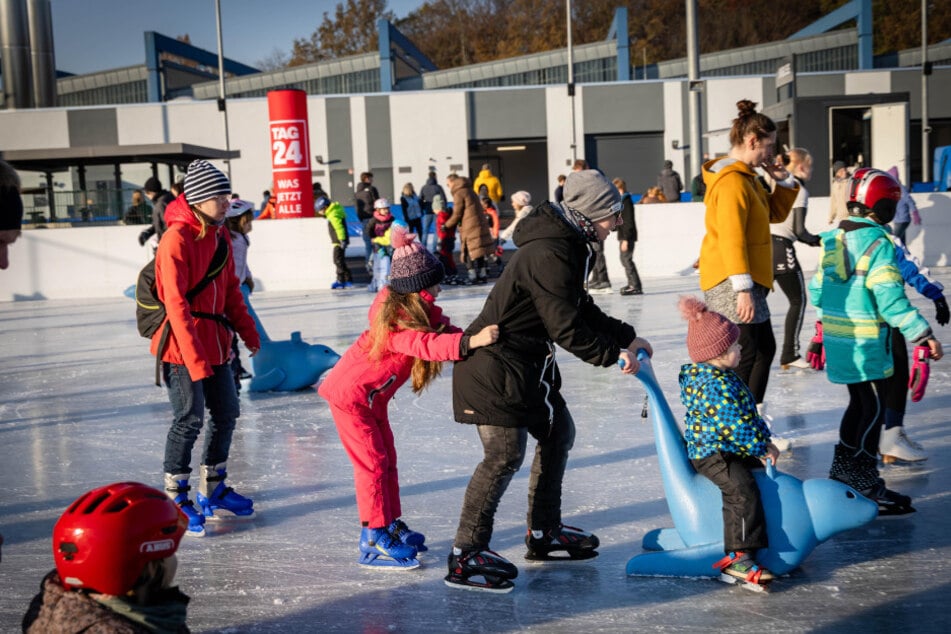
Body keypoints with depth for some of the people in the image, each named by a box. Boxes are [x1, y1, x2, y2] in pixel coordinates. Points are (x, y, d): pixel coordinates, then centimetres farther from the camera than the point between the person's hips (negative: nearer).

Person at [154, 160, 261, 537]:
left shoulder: (220, 234, 9)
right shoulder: (177, 238, -17)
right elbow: (176, 304, -22)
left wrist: (248, 331, 11)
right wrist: (194, 358, -24)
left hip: (215, 343, 8)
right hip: (181, 346, -8)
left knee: (226, 412, 12)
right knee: (190, 419, -6)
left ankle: (212, 493, 27)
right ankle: (175, 500, 9)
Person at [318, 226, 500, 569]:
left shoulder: (423, 311, -3)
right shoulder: (397, 322, -33)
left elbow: (446, 331, -9)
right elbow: (426, 345, -49)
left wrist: (480, 337, -28)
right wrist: (470, 341, -62)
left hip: (374, 396, 10)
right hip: (350, 393, -10)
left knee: (387, 460, 14)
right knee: (372, 461, -7)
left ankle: (391, 526, 25)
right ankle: (374, 540, 0)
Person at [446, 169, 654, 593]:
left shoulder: (567, 245, 11)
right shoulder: (550, 255, -24)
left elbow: (582, 308, 19)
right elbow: (567, 329, -23)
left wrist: (627, 337, 15)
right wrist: (613, 355, -12)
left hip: (528, 363, 11)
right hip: (496, 364, -11)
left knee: (558, 432, 17)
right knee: (505, 454, -11)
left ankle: (544, 533, 29)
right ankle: (465, 555, -2)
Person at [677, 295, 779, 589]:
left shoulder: (724, 376, 12)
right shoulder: (715, 385, -23)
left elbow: (748, 412, 20)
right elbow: (736, 424, -26)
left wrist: (765, 441, 12)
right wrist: (760, 447, -15)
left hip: (732, 450, 12)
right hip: (711, 453, -12)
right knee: (742, 489, -31)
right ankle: (738, 556, -35)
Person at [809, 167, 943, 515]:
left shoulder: (833, 238, 9)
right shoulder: (877, 242, -15)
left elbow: (817, 290, 14)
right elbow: (890, 299, -21)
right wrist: (922, 334, -19)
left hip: (836, 336, 8)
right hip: (865, 341, -8)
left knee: (860, 402, 19)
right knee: (874, 407, -1)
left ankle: (842, 471, 27)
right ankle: (865, 484, 1)